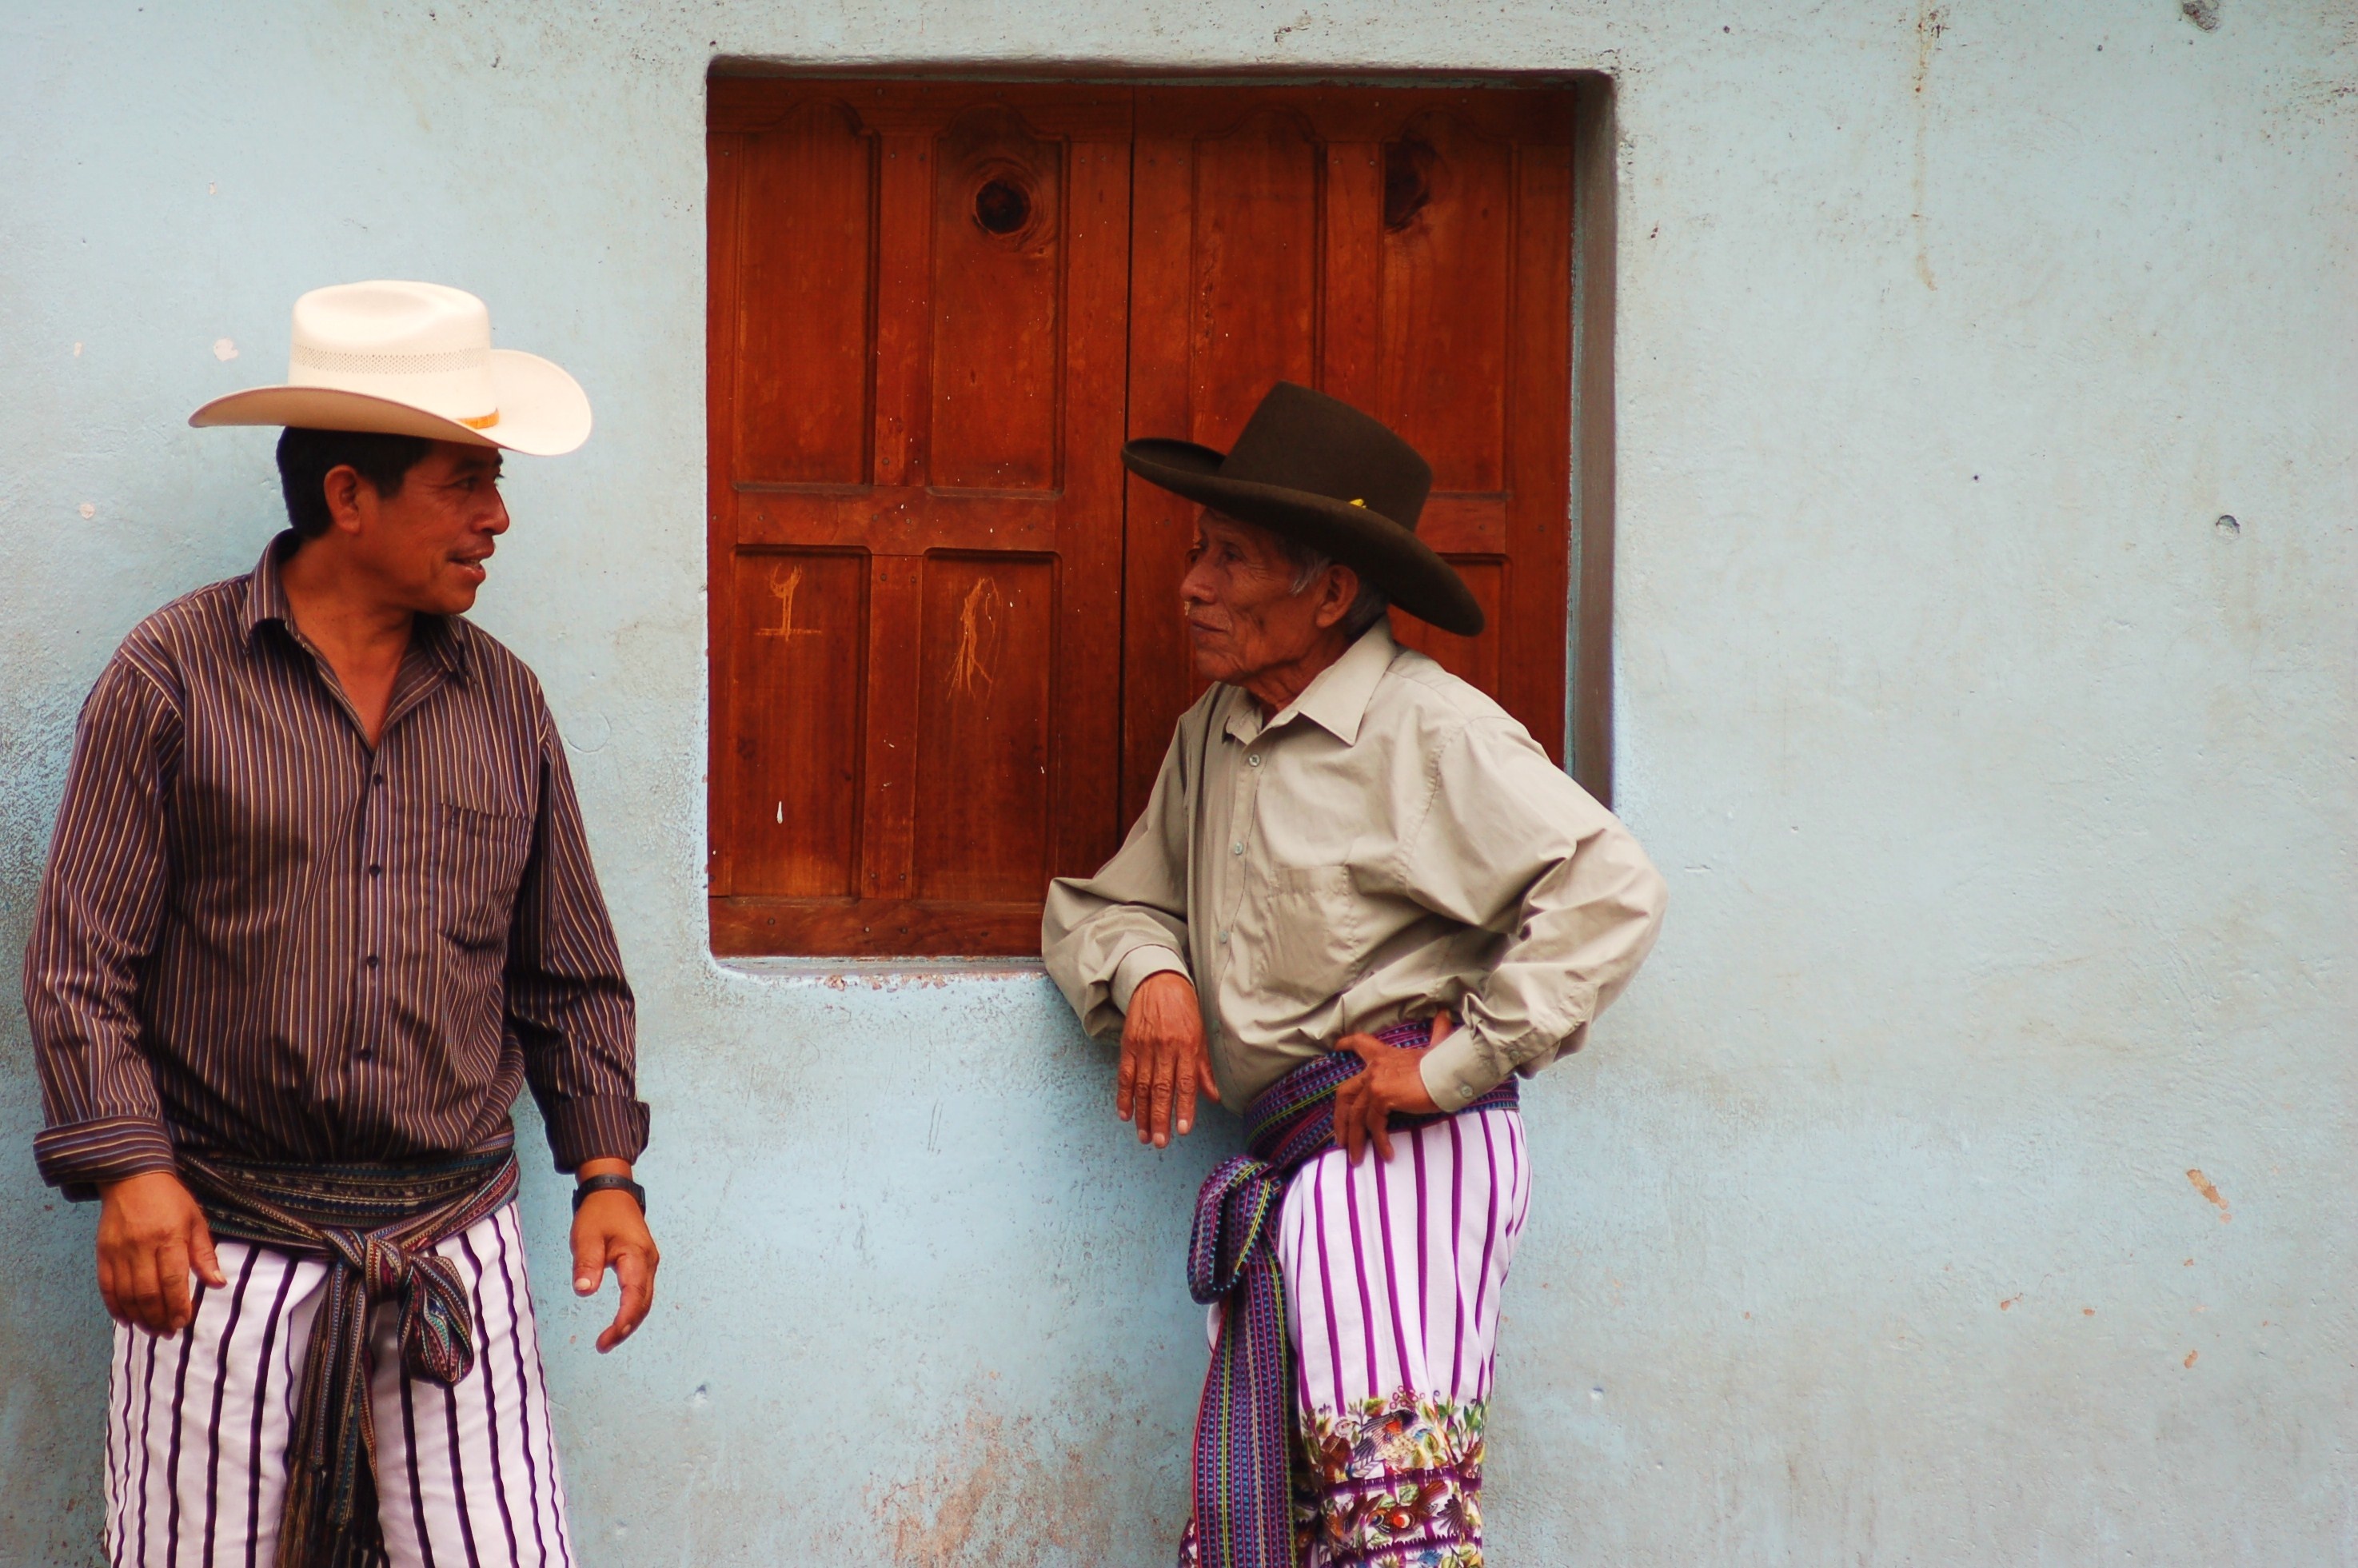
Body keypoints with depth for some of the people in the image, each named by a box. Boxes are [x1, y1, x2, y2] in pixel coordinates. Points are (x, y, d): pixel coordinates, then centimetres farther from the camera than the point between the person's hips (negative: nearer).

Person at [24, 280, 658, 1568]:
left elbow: (569, 973, 16)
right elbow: (80, 961, -3)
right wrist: (128, 1167, -14)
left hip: (455, 1252, 3)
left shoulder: (503, 701, 11)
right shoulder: (170, 678, -1)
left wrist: (605, 1169, 7)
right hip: (225, 1245, -3)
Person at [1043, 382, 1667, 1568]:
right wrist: (1148, 973, 1)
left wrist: (1459, 1063, -16)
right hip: (1284, 1163, 8)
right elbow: (1107, 903, 25)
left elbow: (1608, 890, -14)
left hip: (1404, 1152, -8)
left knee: (1389, 1464, -24)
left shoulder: (1425, 726, -6)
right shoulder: (1212, 735, 18)